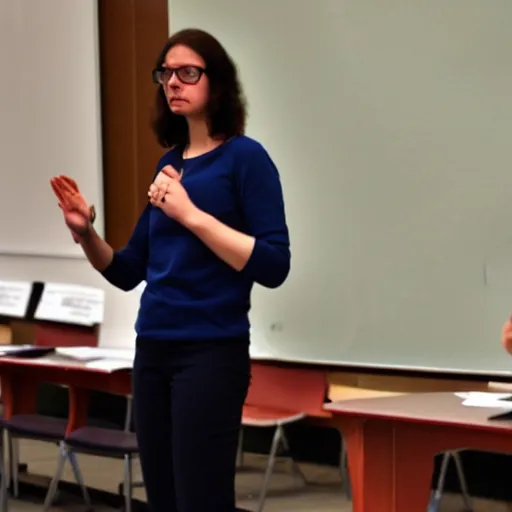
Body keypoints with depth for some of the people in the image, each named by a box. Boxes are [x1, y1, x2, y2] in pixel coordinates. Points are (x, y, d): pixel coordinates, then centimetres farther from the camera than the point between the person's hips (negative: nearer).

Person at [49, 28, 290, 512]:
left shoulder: (244, 157, -6)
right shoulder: (168, 163, 12)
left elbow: (273, 266, -14)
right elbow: (128, 272, 17)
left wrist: (191, 215, -18)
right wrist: (85, 233, -1)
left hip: (211, 353, -6)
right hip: (152, 351, 6)